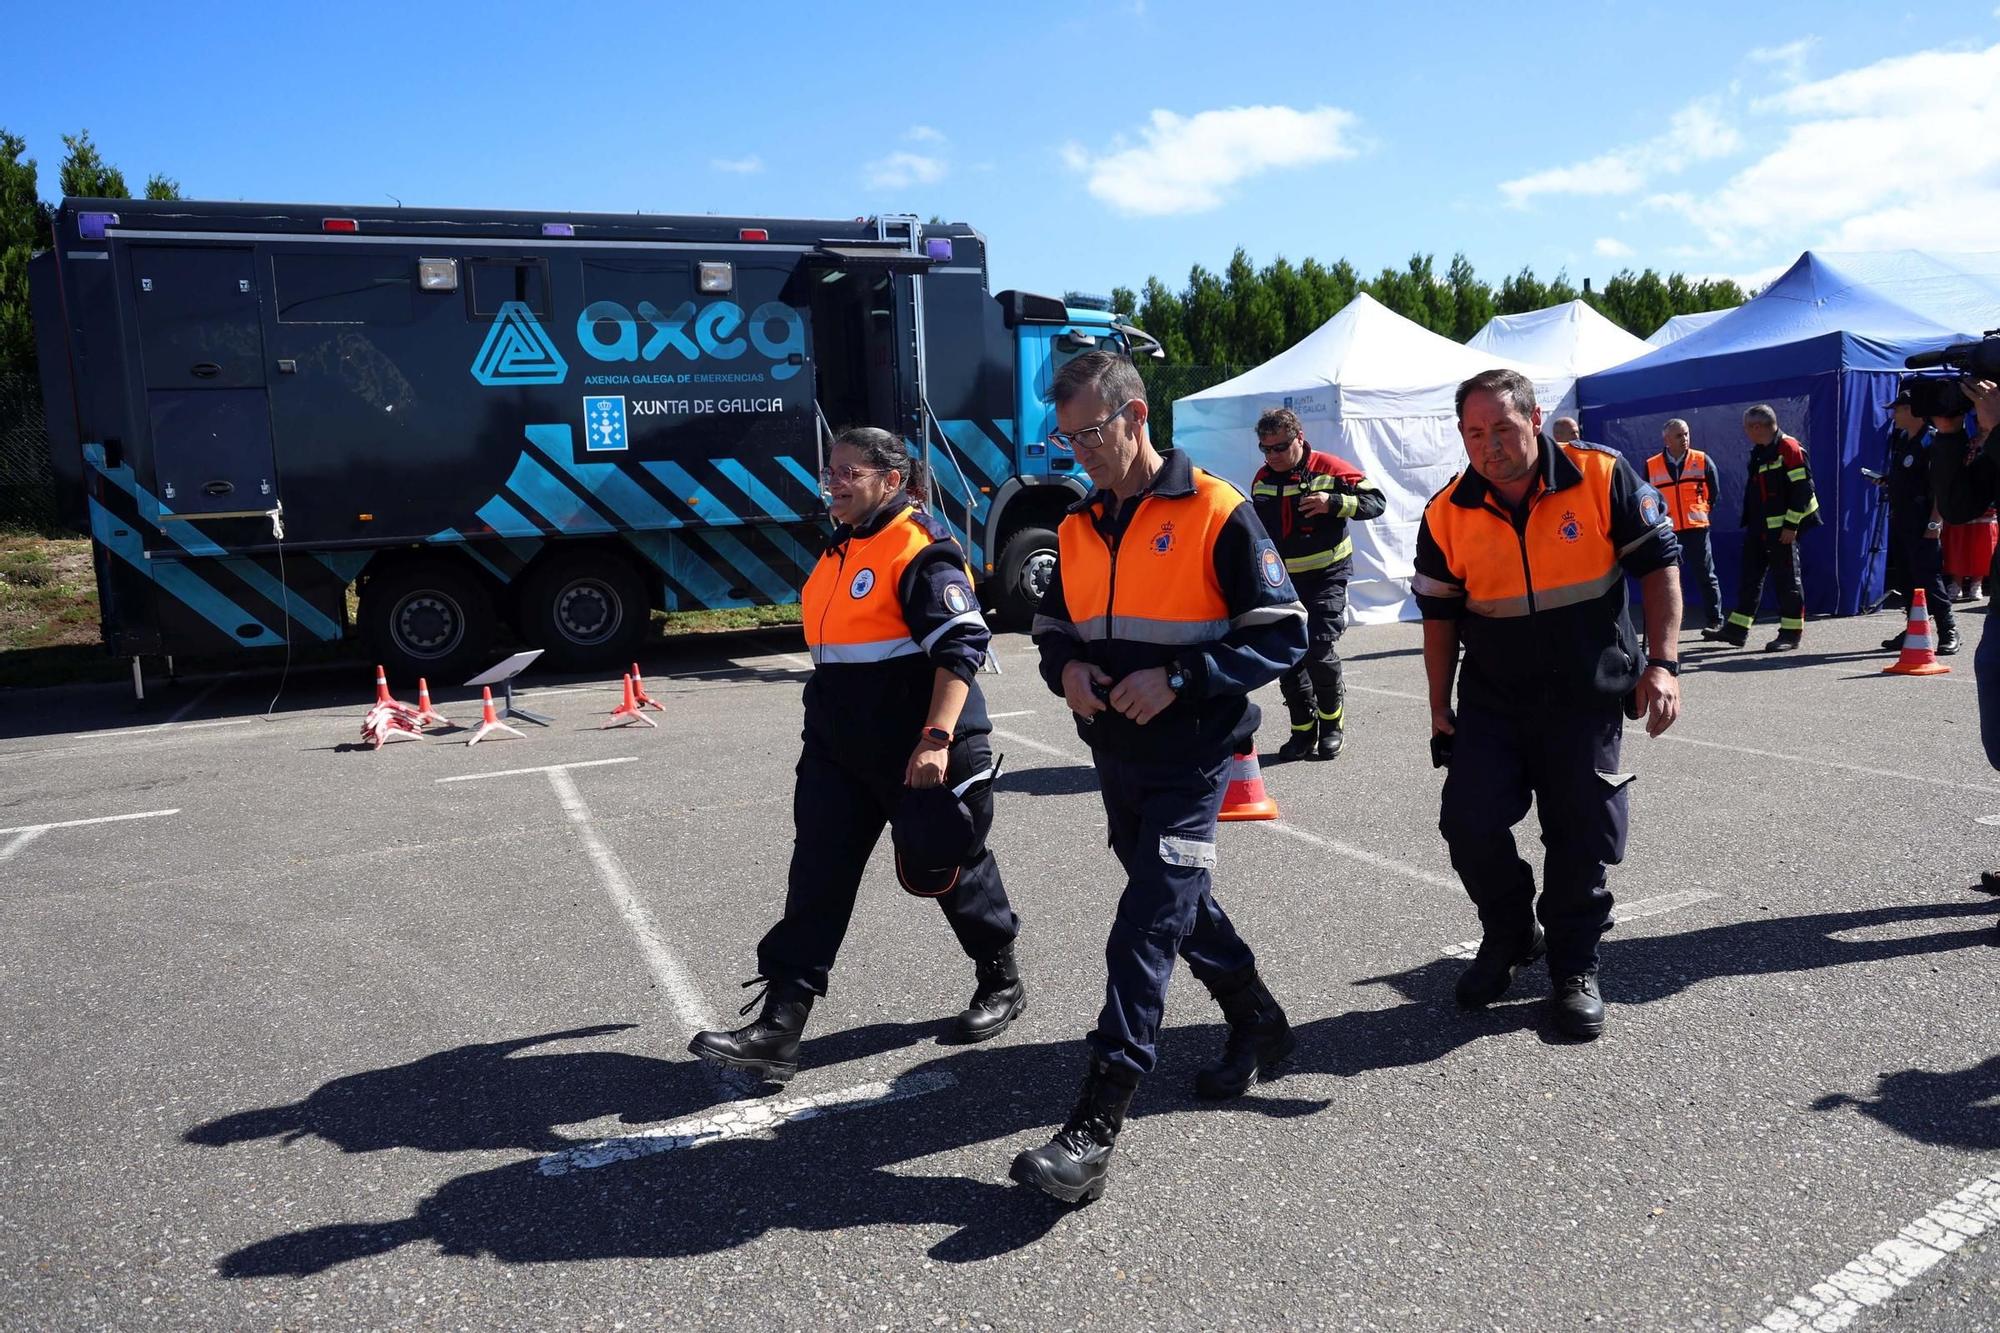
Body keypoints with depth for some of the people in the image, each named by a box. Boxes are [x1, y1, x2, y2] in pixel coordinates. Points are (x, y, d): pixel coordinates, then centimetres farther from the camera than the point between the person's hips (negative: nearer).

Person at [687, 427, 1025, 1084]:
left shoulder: (920, 550, -15)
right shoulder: (840, 550, 14)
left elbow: (962, 645, -24)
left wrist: (936, 738, -31)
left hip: (920, 753, -8)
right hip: (838, 752, 8)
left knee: (948, 866, 9)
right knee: (816, 877, 2)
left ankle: (1001, 982, 34)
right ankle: (778, 1028, 3)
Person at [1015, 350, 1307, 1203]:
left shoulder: (1217, 514, -12)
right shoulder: (1076, 528, 8)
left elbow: (1284, 636, -12)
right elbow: (1053, 628, 17)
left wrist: (1178, 678, -22)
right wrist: (1067, 670, -7)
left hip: (1190, 758, -7)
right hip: (1116, 756, 7)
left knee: (1146, 930, -11)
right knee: (1181, 903, 20)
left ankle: (1096, 1127, -9)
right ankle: (1259, 1026, 43)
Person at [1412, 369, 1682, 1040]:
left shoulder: (1602, 478, -11)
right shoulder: (1447, 514, -6)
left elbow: (1659, 565, -3)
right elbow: (1439, 617, 4)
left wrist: (1662, 663, -10)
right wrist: (1440, 710, 6)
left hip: (1589, 697, -1)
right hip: (1492, 701, 2)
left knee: (1584, 839, 6)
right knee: (1469, 822, -7)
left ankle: (1574, 967, 27)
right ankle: (1509, 935, 22)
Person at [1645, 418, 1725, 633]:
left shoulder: (1702, 461, 3)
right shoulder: (1652, 466, 3)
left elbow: (1714, 492, 13)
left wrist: (1705, 511, 8)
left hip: (1696, 527, -1)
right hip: (1666, 531, 1)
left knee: (1706, 576, 4)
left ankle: (1716, 621, 11)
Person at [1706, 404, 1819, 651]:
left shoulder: (1788, 448, -12)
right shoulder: (1758, 452, 15)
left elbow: (1802, 487, -17)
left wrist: (1791, 525, -18)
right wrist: (1749, 523, 21)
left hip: (1783, 529, -9)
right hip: (1759, 529, 9)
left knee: (1787, 579, -2)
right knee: (1750, 577, 9)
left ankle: (1792, 632, 5)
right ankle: (1737, 629, 13)